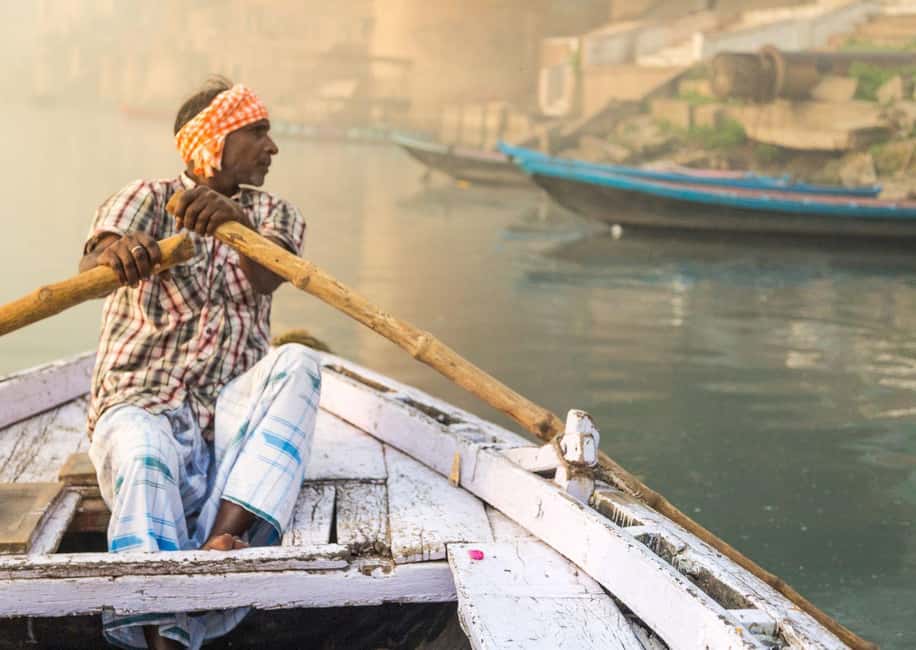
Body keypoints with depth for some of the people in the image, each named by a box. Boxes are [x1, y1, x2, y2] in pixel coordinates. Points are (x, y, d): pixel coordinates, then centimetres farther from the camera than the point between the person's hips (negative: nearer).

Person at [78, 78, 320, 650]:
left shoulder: (274, 214, 17)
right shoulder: (148, 200, 9)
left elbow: (269, 277, -9)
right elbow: (92, 265, -14)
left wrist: (239, 220, -33)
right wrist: (117, 251, -41)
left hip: (231, 410, 3)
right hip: (140, 406, -3)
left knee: (296, 362, -28)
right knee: (146, 455, -37)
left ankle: (221, 539, -43)